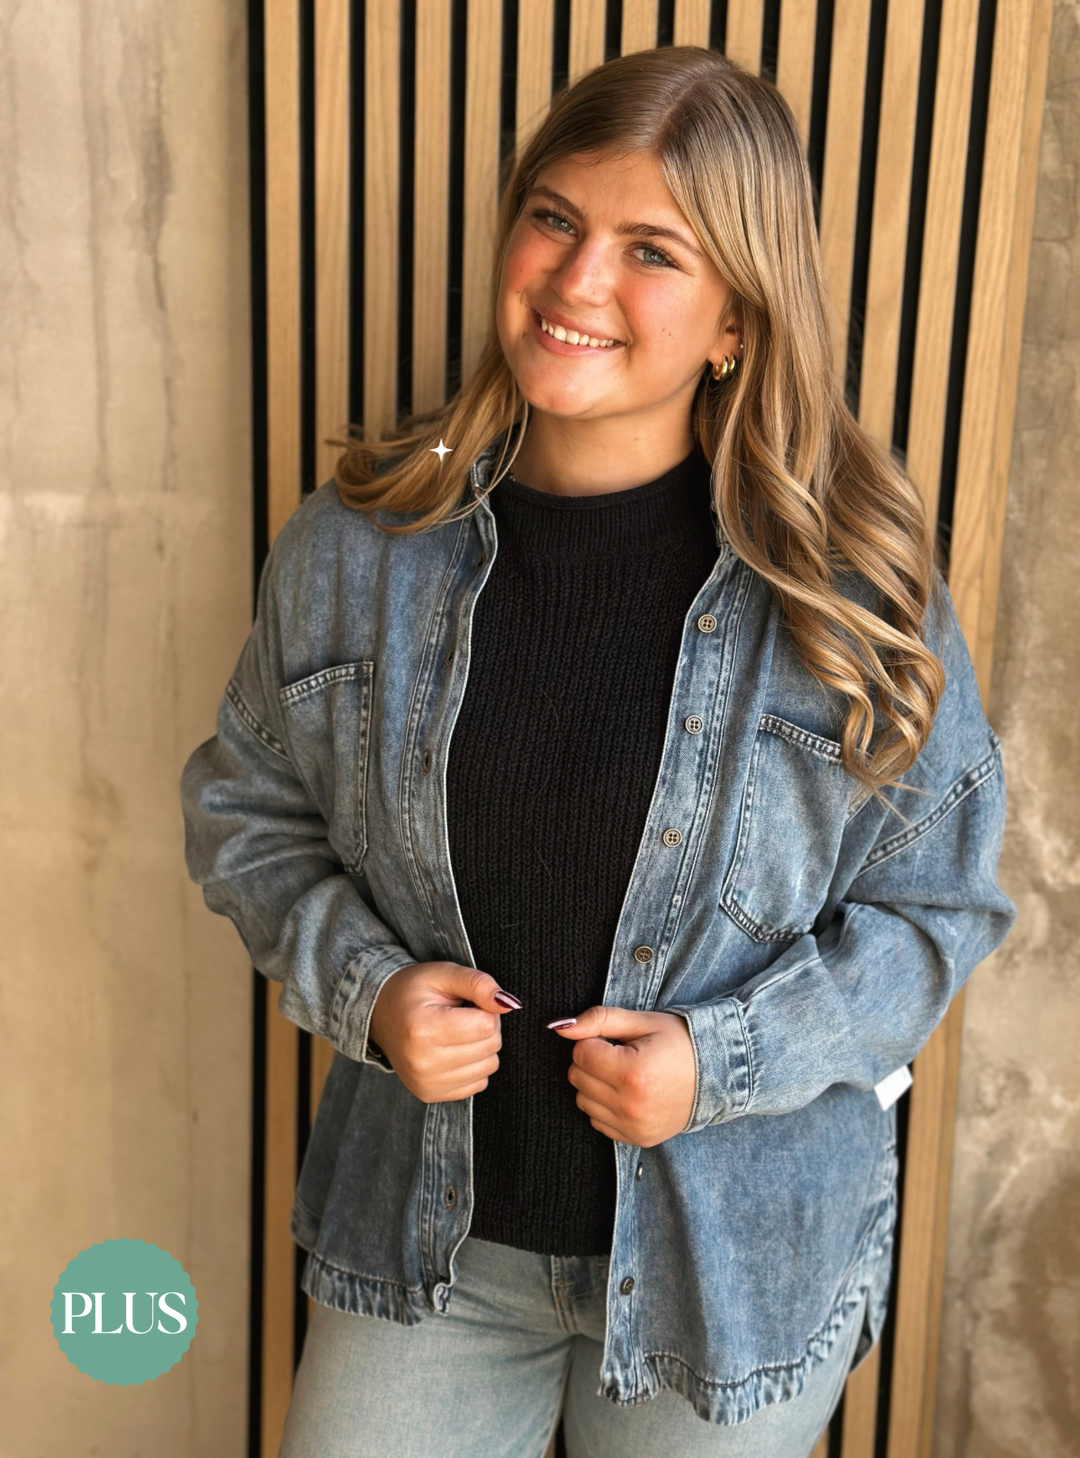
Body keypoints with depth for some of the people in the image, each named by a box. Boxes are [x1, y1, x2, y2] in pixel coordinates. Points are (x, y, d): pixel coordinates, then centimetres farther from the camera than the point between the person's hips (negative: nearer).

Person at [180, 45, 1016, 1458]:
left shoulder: (853, 581, -14)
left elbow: (936, 904, -6)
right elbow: (248, 809, 4)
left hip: (736, 1257, -1)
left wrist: (723, 1059, -19)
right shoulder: (360, 543, -8)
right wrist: (364, 986, -13)